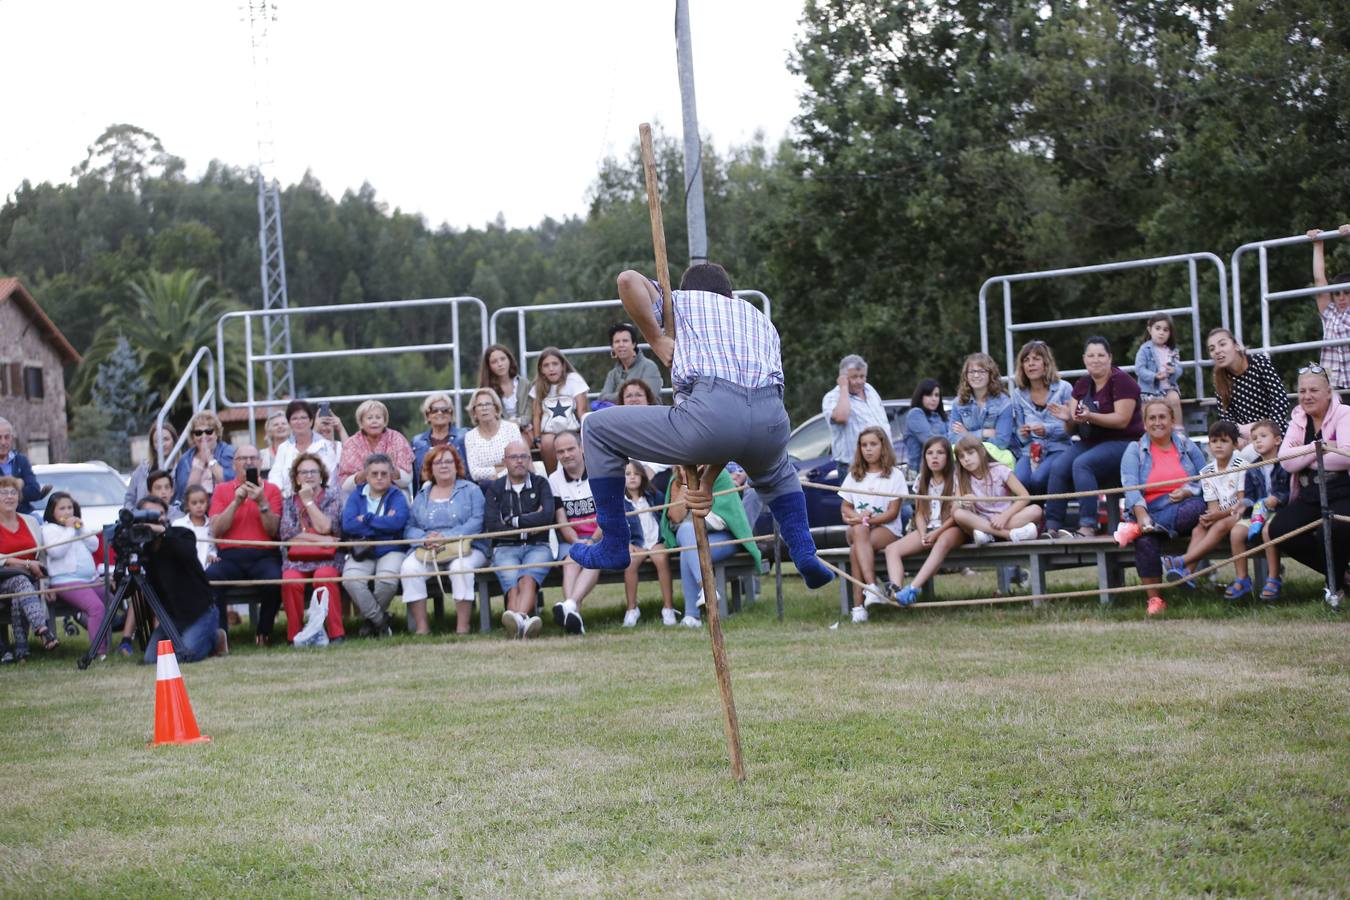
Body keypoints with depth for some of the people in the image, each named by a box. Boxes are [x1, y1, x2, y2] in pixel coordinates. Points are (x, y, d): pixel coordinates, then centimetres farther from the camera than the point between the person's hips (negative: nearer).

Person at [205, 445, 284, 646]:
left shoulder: (271, 490, 12)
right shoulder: (222, 490, 14)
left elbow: (273, 531, 0)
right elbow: (216, 531, 1)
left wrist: (262, 503, -13)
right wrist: (236, 502, -7)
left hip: (263, 556, 0)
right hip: (229, 556, 0)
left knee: (274, 580, -33)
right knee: (210, 577, -32)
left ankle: (264, 633, -9)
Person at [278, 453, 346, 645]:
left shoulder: (332, 497, 13)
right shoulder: (289, 502, 18)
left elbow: (325, 527, -4)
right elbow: (287, 533, 1)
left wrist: (308, 501, 0)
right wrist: (319, 539, -7)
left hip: (326, 557, -1)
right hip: (296, 559, 1)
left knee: (324, 576, -35)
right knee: (291, 580, -32)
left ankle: (336, 633, -31)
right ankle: (295, 635, -23)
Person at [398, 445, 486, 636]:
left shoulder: (471, 490, 11)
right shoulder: (421, 496, 20)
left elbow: (477, 522, -5)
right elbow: (409, 528, 9)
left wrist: (447, 537, -17)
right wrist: (425, 539, -15)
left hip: (464, 548, -3)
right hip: (426, 549, 3)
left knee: (461, 566, -37)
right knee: (409, 567, -28)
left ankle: (462, 626, -33)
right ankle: (421, 626, -28)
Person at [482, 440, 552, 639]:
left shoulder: (540, 484, 16)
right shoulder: (494, 489, 15)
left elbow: (547, 516, -2)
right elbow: (491, 526, 1)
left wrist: (513, 521, 1)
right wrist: (528, 525, 0)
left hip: (537, 546, 0)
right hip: (505, 548, 0)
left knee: (528, 579, -34)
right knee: (512, 583, -32)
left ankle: (517, 620, -62)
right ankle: (522, 621, -61)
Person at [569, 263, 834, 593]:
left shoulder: (680, 301, 28)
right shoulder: (761, 319, 38)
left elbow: (628, 279, 5)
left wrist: (655, 339, 16)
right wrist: (708, 481, 29)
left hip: (711, 410, -5)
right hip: (772, 420, 5)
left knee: (599, 429, 17)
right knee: (774, 472, 44)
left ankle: (613, 547, 18)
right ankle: (805, 554, 26)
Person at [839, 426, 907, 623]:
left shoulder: (894, 474, 5)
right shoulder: (854, 475, 18)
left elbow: (893, 512, -3)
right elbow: (845, 507, 15)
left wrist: (869, 519, -17)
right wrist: (858, 517, -8)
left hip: (887, 528, -2)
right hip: (857, 527, 3)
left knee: (856, 549, -34)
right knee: (859, 531, -38)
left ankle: (858, 604, -40)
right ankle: (872, 586, -53)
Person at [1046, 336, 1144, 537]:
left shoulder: (1121, 381, -7)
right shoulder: (1082, 385, 13)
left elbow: (1122, 420, -16)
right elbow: (1072, 430, 13)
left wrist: (1090, 417, -27)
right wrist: (1067, 419, -11)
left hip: (1122, 443, -6)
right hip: (1090, 443, 6)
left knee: (1082, 464, -33)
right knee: (1058, 466, -22)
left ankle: (1088, 526, -35)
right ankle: (1052, 526, -25)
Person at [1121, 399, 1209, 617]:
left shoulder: (1186, 445, 15)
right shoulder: (1135, 450, 10)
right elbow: (1130, 487, -5)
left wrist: (1188, 491, -12)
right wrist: (1141, 514, -22)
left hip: (1184, 507, 1)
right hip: (1150, 511, -1)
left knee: (1195, 508, -37)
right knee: (1145, 540, -34)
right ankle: (1154, 599, -28)